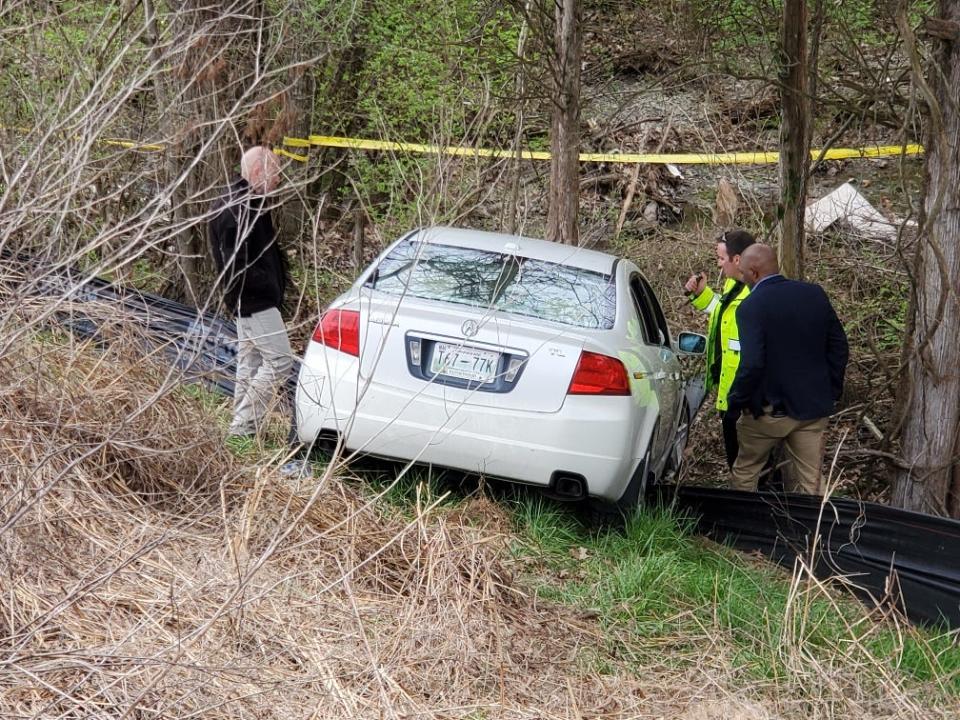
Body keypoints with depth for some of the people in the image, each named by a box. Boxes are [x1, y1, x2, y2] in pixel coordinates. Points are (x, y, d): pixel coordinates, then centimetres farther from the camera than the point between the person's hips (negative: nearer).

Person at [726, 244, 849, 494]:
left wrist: (735, 401, -9)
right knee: (811, 484, 10)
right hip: (814, 408, 5)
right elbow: (838, 346, 6)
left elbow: (752, 364, -23)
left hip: (769, 410, -5)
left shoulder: (750, 308, -17)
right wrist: (832, 391, 14)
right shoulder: (815, 294, 1)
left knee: (744, 474, 16)